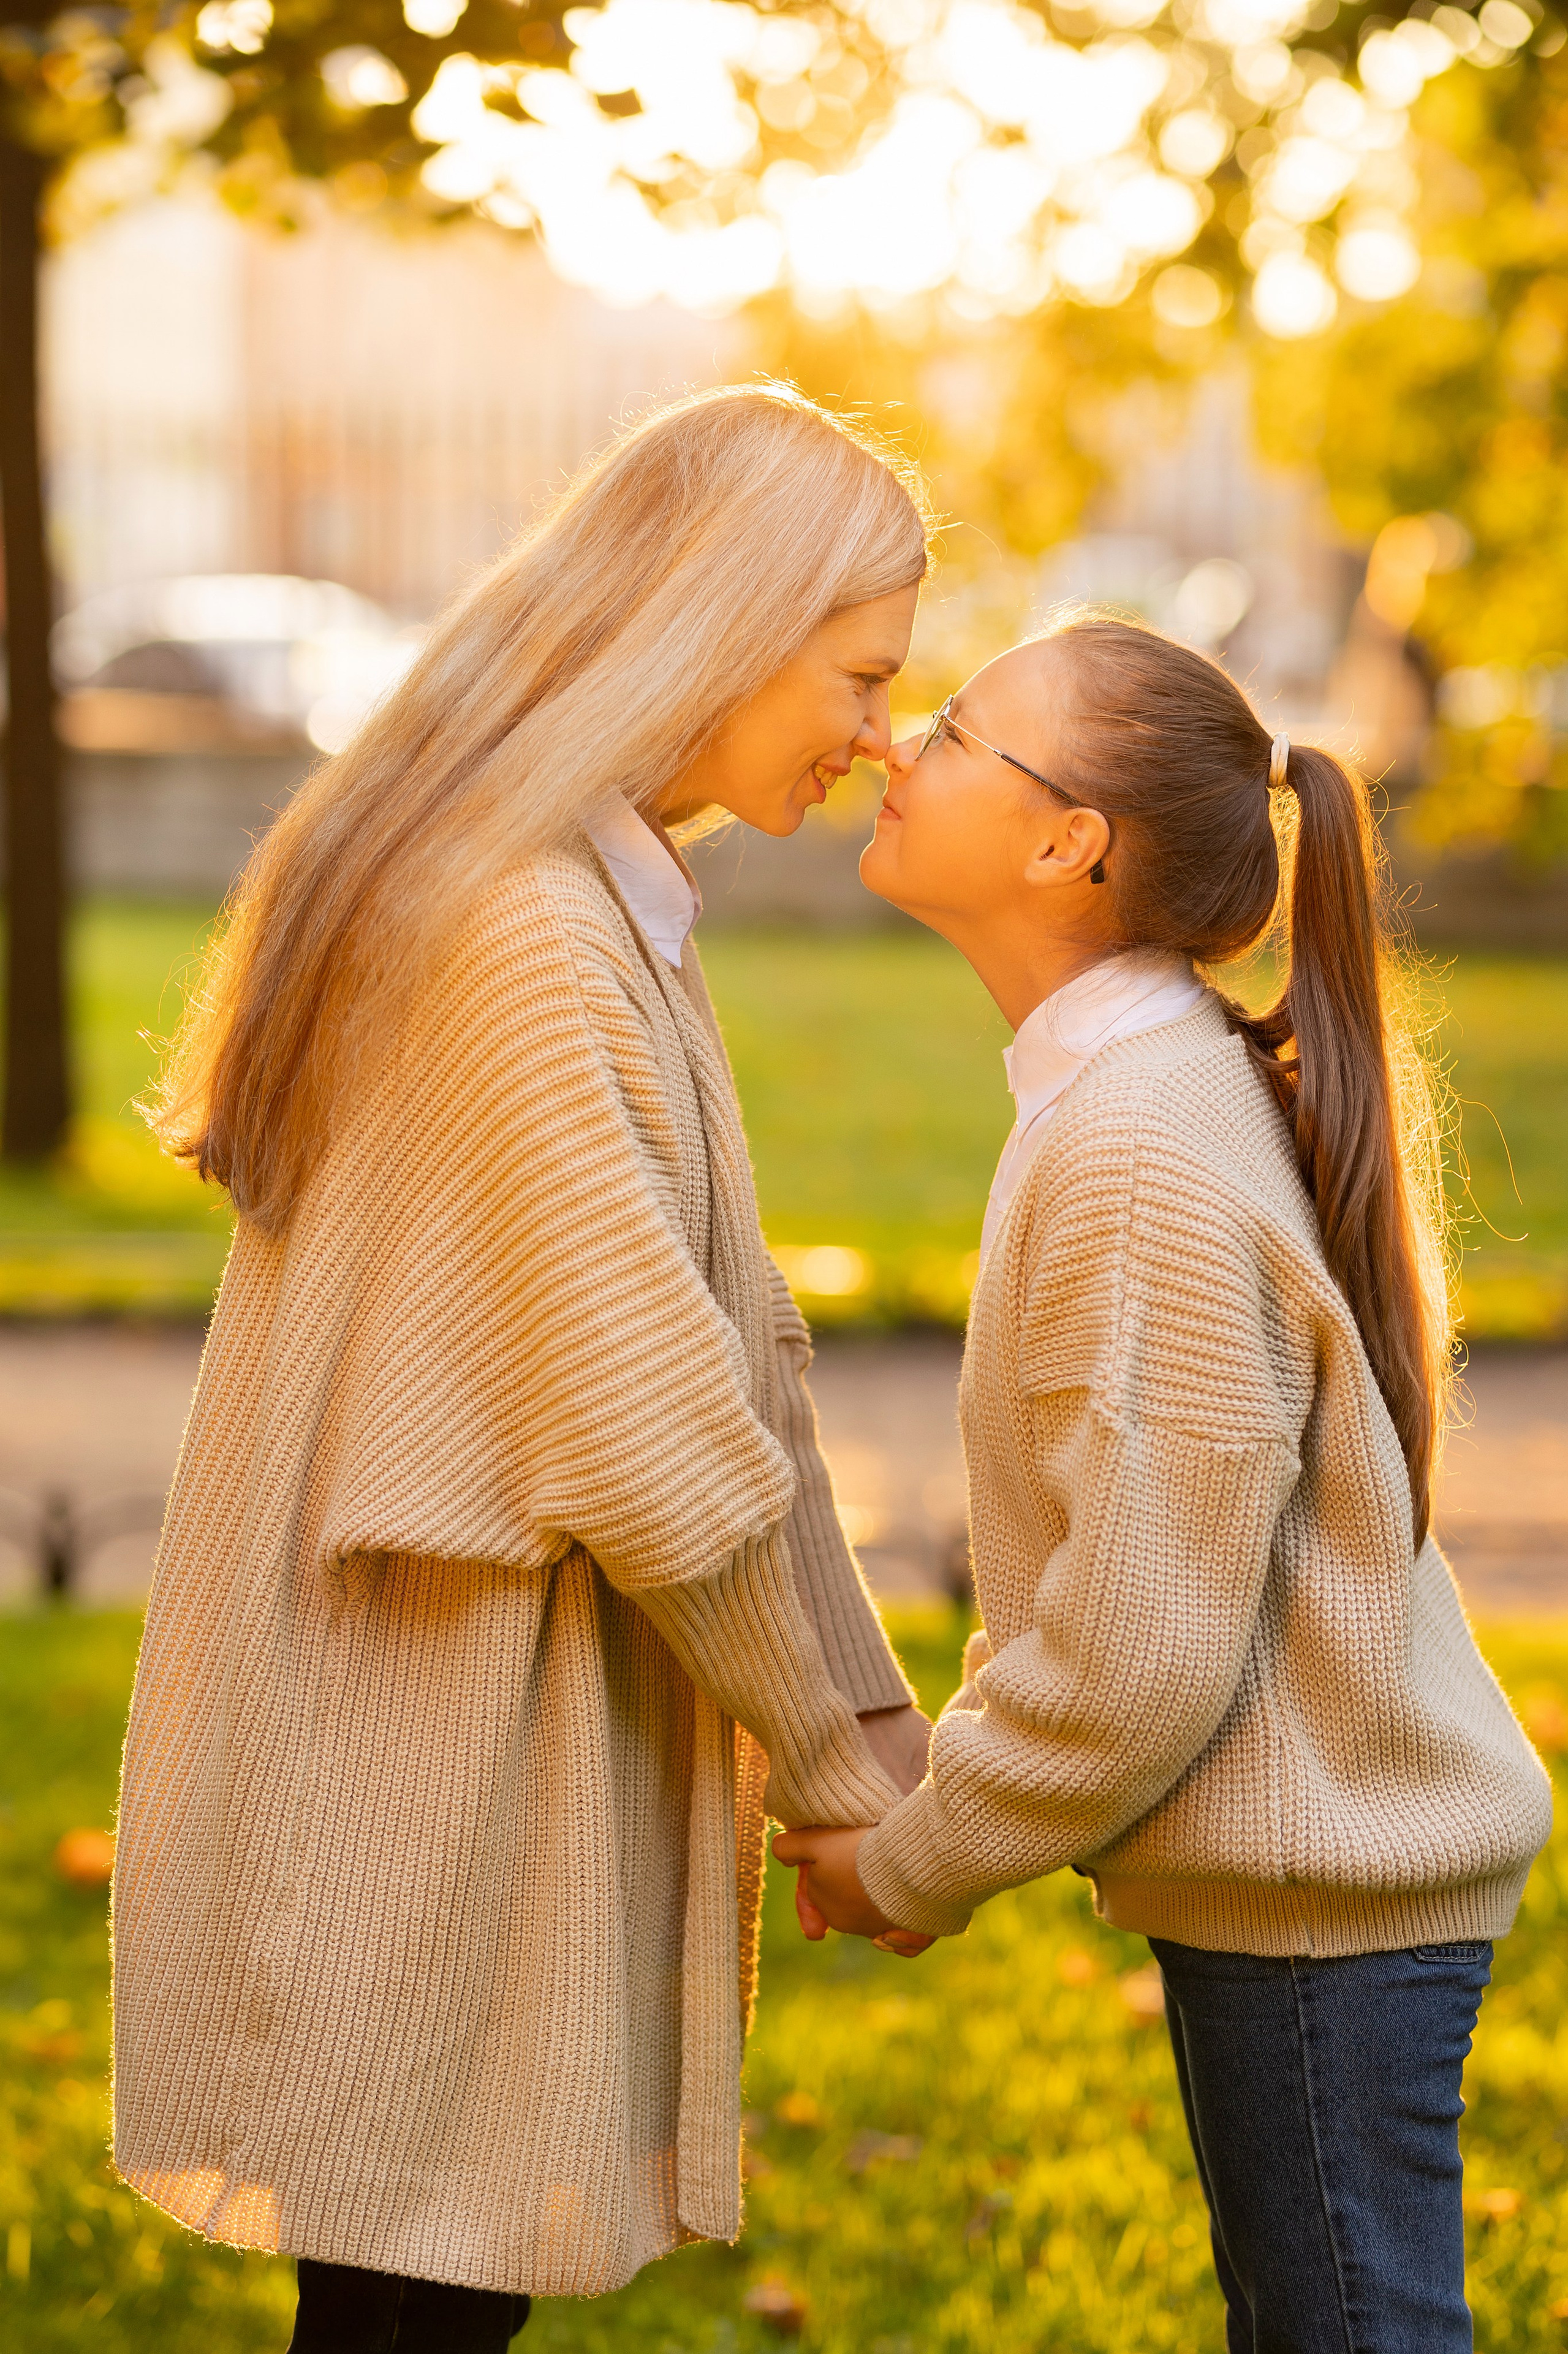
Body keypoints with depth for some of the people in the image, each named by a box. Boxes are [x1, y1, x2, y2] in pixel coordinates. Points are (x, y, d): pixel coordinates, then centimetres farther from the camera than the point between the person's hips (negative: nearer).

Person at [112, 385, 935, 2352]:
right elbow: (645, 1434, -22)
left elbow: (730, 1345, 14)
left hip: (489, 1736, 10)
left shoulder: (607, 914, 13)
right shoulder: (513, 936, -21)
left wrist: (872, 1721, 10)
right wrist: (829, 1771, -9)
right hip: (422, 1765, -10)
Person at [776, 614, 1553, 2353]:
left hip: (1318, 1894, -10)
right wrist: (932, 1795, 9)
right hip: (1302, 1861, 10)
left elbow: (1147, 1645, -23)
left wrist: (917, 1867, -10)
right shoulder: (1129, 1093, 8)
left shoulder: (1147, 1156, -23)